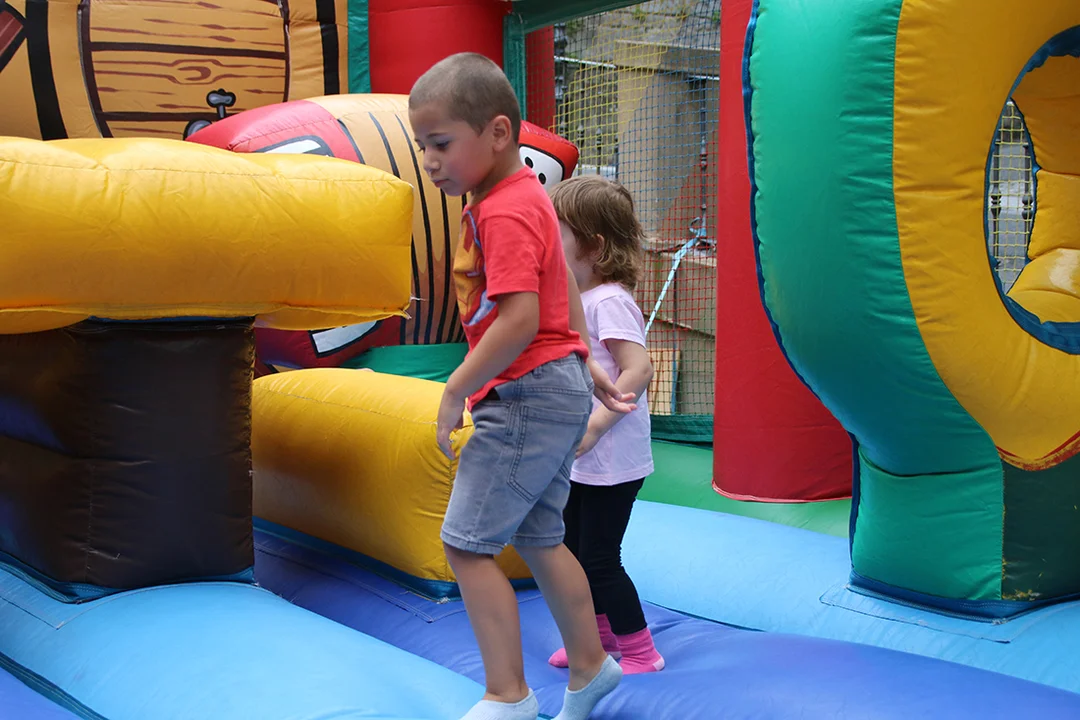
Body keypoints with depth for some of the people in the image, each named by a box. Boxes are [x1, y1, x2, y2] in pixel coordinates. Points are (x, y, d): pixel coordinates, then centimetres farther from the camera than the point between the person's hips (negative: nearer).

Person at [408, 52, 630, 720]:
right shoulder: (527, 195, 14)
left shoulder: (504, 212, -19)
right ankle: (590, 666, 29)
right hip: (560, 391, 11)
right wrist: (587, 362, 28)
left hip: (528, 392, -11)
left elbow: (520, 320, -27)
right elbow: (565, 285, 24)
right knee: (539, 538, 18)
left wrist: (456, 390, -18)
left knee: (467, 542, -5)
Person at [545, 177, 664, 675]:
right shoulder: (577, 299, 11)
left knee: (600, 559, -2)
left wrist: (592, 427, -30)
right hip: (581, 461, 10)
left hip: (611, 460, -10)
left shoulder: (608, 301, -18)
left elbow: (638, 369, -28)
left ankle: (639, 653, 12)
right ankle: (598, 635, 36)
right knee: (574, 550, 19)